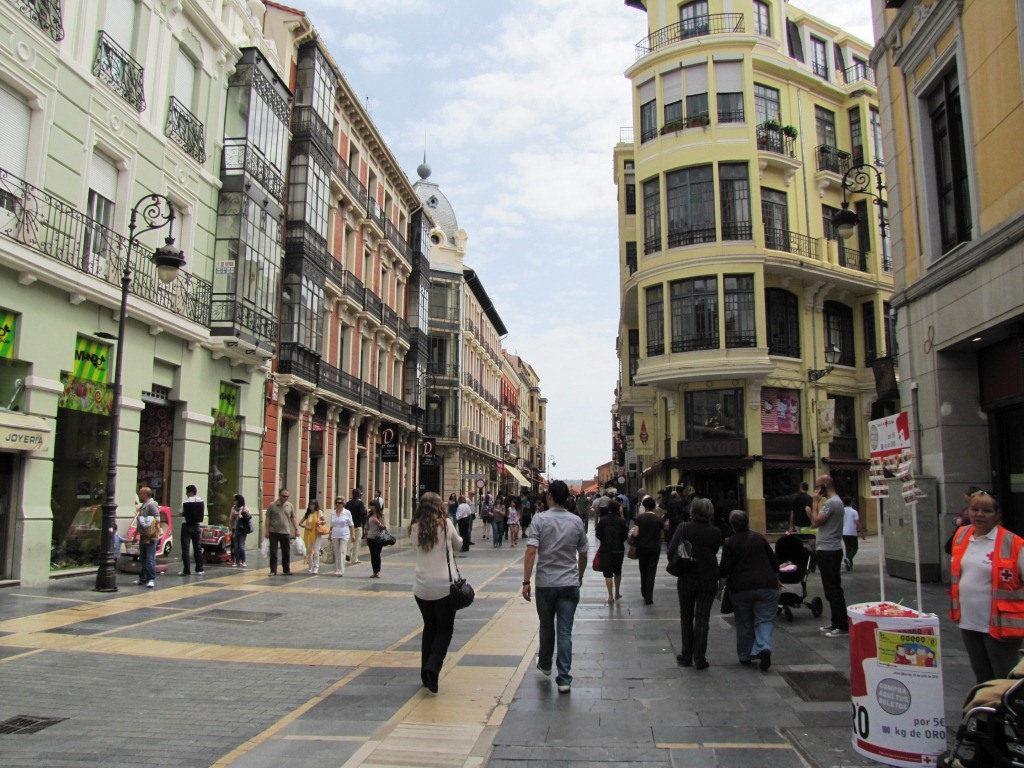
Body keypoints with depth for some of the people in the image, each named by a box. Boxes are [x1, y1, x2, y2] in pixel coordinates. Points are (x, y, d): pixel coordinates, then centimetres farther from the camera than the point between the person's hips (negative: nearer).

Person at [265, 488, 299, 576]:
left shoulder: (290, 506, 6)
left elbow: (293, 518, 10)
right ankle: (273, 571, 7)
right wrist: (267, 531, -7)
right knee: (273, 553, 0)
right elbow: (268, 519, -2)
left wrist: (296, 529, 4)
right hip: (274, 532, -2)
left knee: (286, 552, 8)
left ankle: (286, 570, 18)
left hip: (285, 532, 2)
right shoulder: (272, 505, -3)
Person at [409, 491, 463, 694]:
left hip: (421, 587, 3)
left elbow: (418, 547, 12)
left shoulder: (415, 528, 0)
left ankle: (426, 673, 22)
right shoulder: (445, 524, -6)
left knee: (429, 627, 19)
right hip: (444, 586, -3)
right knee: (445, 630, 9)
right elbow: (458, 545, 9)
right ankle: (433, 667, -12)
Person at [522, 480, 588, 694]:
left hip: (545, 583, -1)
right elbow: (583, 555, 9)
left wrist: (526, 582, -11)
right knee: (565, 632, 3)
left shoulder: (540, 519, -8)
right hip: (570, 583, 1)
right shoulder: (576, 521, 1)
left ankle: (545, 664, 39)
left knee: (546, 626, 19)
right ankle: (564, 679, 0)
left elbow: (531, 551, -15)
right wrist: (580, 577, 26)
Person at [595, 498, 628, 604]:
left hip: (605, 549, -2)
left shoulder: (602, 520, -7)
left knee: (608, 573, 0)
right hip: (619, 549, 2)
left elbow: (598, 535, -3)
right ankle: (617, 593, 29)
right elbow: (625, 535, 0)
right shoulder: (622, 521, -5)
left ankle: (610, 596, -6)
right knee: (617, 572, 19)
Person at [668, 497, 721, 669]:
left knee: (686, 617, 14)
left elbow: (671, 551, -13)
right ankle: (700, 659, 4)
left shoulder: (683, 529, -8)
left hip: (686, 579, 0)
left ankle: (686, 656, 19)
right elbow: (714, 552, 6)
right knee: (702, 619, 6)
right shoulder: (715, 532, -4)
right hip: (708, 580, 0)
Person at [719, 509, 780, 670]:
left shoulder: (729, 543, -1)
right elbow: (774, 561, 12)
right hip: (767, 585, 1)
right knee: (765, 620, 4)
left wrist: (720, 587, 7)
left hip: (741, 587, -1)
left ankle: (745, 656, 18)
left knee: (744, 623, 11)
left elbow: (724, 569, -6)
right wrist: (776, 580, 26)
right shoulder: (759, 538, 7)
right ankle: (764, 647, -19)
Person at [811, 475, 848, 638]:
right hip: (830, 550, 11)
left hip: (828, 552, -11)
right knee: (832, 589, 15)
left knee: (833, 590, -7)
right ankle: (836, 623, 23)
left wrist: (816, 501, -11)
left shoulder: (831, 503, -17)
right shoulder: (836, 501, 16)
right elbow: (818, 522, 18)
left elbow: (816, 521, -18)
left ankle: (842, 626, -3)